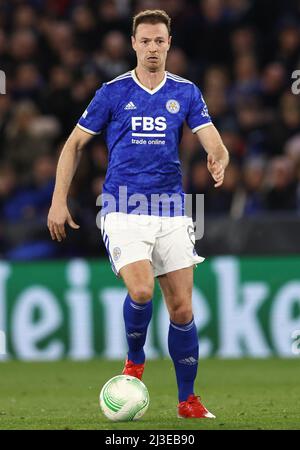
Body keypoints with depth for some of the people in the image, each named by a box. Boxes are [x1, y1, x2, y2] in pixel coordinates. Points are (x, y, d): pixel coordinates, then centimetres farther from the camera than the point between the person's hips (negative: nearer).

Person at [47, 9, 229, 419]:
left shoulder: (186, 93, 6)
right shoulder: (113, 92, 1)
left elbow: (213, 142, -2)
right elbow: (75, 143, 8)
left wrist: (218, 160, -27)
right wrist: (59, 200, 1)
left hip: (171, 213, 2)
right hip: (124, 212, -2)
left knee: (182, 308, 0)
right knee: (141, 290, -23)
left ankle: (188, 400, 13)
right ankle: (135, 360, 7)